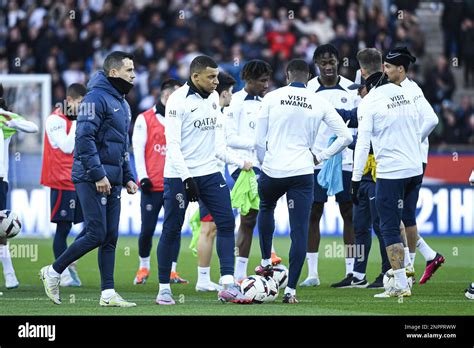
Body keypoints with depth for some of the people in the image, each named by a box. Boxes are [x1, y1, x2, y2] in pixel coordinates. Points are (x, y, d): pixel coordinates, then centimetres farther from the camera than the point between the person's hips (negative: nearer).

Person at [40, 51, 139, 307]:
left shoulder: (122, 104, 19)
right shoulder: (96, 98, -11)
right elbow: (84, 138, -19)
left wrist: (128, 177, 18)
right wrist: (98, 175, -22)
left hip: (112, 182, 9)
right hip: (91, 179, -9)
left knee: (110, 238, 5)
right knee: (96, 235, -11)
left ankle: (108, 293, 6)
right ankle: (53, 272, 4)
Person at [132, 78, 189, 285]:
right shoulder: (145, 119, 0)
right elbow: (138, 149, -2)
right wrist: (143, 177, -9)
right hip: (152, 186, -3)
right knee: (147, 230, 1)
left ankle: (171, 271, 7)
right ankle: (143, 268, 19)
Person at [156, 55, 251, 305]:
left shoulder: (213, 97, 8)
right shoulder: (178, 100, -14)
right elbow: (172, 144, -18)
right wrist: (187, 178, -23)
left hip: (209, 172, 6)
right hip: (179, 175, -6)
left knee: (226, 223, -5)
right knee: (172, 230, 2)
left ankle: (228, 286, -7)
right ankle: (164, 288, 12)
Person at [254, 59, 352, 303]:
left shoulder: (272, 98, 0)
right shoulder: (320, 103, 2)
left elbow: (259, 141, 1)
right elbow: (345, 136, 3)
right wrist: (321, 156, 11)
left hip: (272, 171, 1)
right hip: (302, 173, -1)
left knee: (266, 207, 32)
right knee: (299, 231, 1)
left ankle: (266, 263, 33)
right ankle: (291, 289, -4)